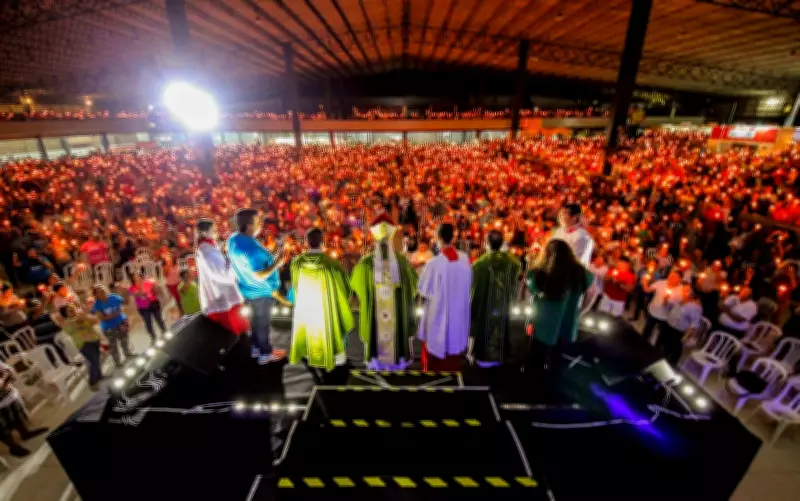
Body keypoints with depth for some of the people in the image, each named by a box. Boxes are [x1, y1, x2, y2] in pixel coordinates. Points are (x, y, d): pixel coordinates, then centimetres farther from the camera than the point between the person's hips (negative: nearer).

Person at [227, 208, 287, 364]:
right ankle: (265, 353, 31)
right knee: (263, 321, 11)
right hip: (261, 291, -9)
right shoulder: (250, 249, -35)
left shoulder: (233, 238, -5)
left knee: (257, 318, 26)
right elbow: (259, 276, -31)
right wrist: (277, 264, -24)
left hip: (250, 288, 9)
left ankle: (256, 347, 44)